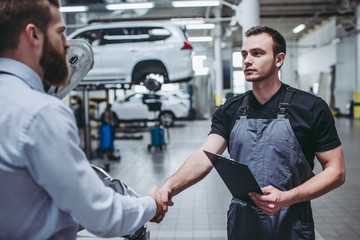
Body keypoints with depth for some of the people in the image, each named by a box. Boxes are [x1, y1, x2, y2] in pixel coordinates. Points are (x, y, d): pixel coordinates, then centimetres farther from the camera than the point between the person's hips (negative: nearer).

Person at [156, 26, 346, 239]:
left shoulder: (311, 108, -9)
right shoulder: (230, 110, 1)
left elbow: (336, 171, -8)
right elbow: (204, 157, -11)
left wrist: (286, 198, -21)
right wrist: (170, 186, -30)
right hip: (241, 221, 3)